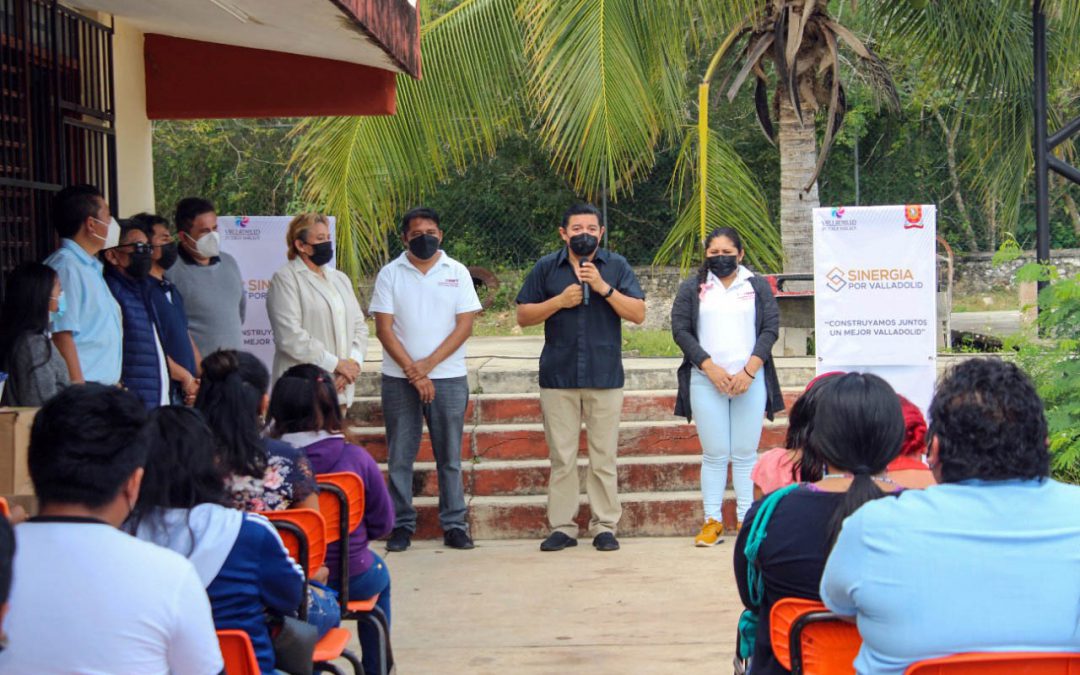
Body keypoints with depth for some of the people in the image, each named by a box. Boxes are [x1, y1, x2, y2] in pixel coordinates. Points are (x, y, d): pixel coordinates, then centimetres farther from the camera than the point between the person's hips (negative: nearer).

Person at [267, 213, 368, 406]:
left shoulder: (340, 279, 20)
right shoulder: (285, 279, -3)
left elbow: (359, 326, 17)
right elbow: (290, 336, -14)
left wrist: (353, 362, -3)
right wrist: (336, 363, -12)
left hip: (340, 388, 7)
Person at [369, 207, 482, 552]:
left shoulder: (457, 273, 5)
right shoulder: (390, 274, 3)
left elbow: (465, 324, -1)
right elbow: (383, 328, -2)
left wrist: (428, 363, -10)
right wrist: (413, 372, -11)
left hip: (449, 377, 0)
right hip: (399, 379, 0)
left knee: (450, 455, 3)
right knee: (400, 456, 2)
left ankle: (454, 524, 9)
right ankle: (401, 525, 10)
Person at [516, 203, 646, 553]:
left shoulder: (617, 266, 5)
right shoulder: (546, 268, 7)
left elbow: (638, 313, -3)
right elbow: (523, 316, 7)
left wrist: (604, 288, -14)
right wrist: (559, 301, -7)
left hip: (605, 376, -1)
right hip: (558, 376, 1)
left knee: (604, 458, 2)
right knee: (561, 457, 3)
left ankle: (604, 526, 10)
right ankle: (562, 527, 10)